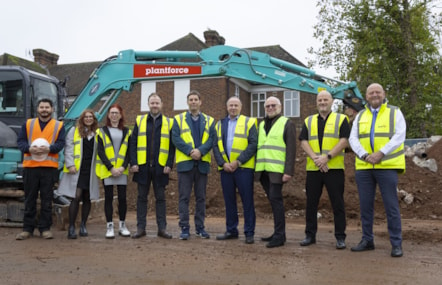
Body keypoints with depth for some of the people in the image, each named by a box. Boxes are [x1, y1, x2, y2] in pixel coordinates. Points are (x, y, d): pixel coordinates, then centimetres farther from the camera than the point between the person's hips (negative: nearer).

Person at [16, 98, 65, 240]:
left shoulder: (59, 125, 8)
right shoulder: (28, 124, 12)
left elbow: (60, 143, -2)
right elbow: (20, 141, 5)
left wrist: (49, 148, -22)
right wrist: (29, 148, -16)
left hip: (49, 167, -1)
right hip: (30, 166, 1)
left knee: (47, 199, 3)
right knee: (30, 199, 6)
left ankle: (45, 228, 11)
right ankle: (28, 228, 13)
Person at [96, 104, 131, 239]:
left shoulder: (126, 132, 11)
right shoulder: (102, 131, 5)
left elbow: (128, 151, 6)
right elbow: (100, 152, -2)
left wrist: (123, 167, -9)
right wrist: (111, 168, -12)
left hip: (121, 170, 1)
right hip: (106, 170, -1)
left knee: (122, 197, 1)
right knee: (109, 197, 1)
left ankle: (122, 225, 14)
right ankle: (109, 226, 7)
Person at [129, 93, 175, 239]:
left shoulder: (169, 122, 6)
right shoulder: (140, 120, 8)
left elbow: (172, 146, 3)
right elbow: (133, 143, 4)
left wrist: (169, 164, -7)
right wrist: (133, 162, -5)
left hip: (160, 167, -1)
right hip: (142, 166, 1)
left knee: (160, 198, 6)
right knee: (142, 197, 7)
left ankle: (162, 228, 12)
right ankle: (140, 228, 14)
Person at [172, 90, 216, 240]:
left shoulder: (209, 121, 11)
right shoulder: (179, 119, 7)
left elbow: (212, 139, -1)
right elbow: (175, 138, -4)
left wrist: (200, 151, -17)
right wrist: (189, 151, -16)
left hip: (202, 163, 2)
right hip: (185, 162, -2)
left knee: (201, 197, 8)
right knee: (184, 197, 0)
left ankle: (200, 227, 17)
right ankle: (184, 228, 6)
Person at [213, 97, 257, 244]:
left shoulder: (249, 122, 3)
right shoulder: (220, 124, 15)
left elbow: (253, 144, -7)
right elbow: (215, 146, 9)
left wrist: (238, 161, -14)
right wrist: (223, 163, -6)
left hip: (243, 167, -4)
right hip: (225, 168, 4)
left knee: (247, 200, -1)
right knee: (229, 200, 10)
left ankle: (249, 233, 6)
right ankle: (231, 230, 21)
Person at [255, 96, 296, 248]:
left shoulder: (287, 124, 1)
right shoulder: (261, 125, 20)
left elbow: (291, 149, -6)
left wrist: (288, 171, -15)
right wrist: (256, 167, 13)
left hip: (277, 170, -6)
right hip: (263, 170, 6)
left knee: (275, 199, -10)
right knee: (273, 200, 11)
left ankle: (279, 236, -5)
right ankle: (278, 233, 19)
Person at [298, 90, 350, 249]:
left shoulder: (341, 119, 7)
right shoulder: (308, 121, 15)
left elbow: (344, 141, -5)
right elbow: (303, 142, 4)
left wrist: (327, 157, -16)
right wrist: (315, 158, -13)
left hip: (334, 168, -3)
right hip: (313, 169, 3)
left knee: (338, 203, 0)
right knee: (311, 203, 8)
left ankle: (340, 237, 9)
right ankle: (310, 235, 18)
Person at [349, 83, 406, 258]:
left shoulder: (395, 113, 4)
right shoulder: (360, 116, 14)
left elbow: (399, 136, -7)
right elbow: (353, 139, 5)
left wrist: (381, 153, -19)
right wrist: (364, 155, -12)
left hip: (387, 166, -4)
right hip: (364, 167, 4)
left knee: (391, 205, -3)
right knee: (365, 205, 8)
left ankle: (396, 244, 6)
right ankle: (367, 240, 19)